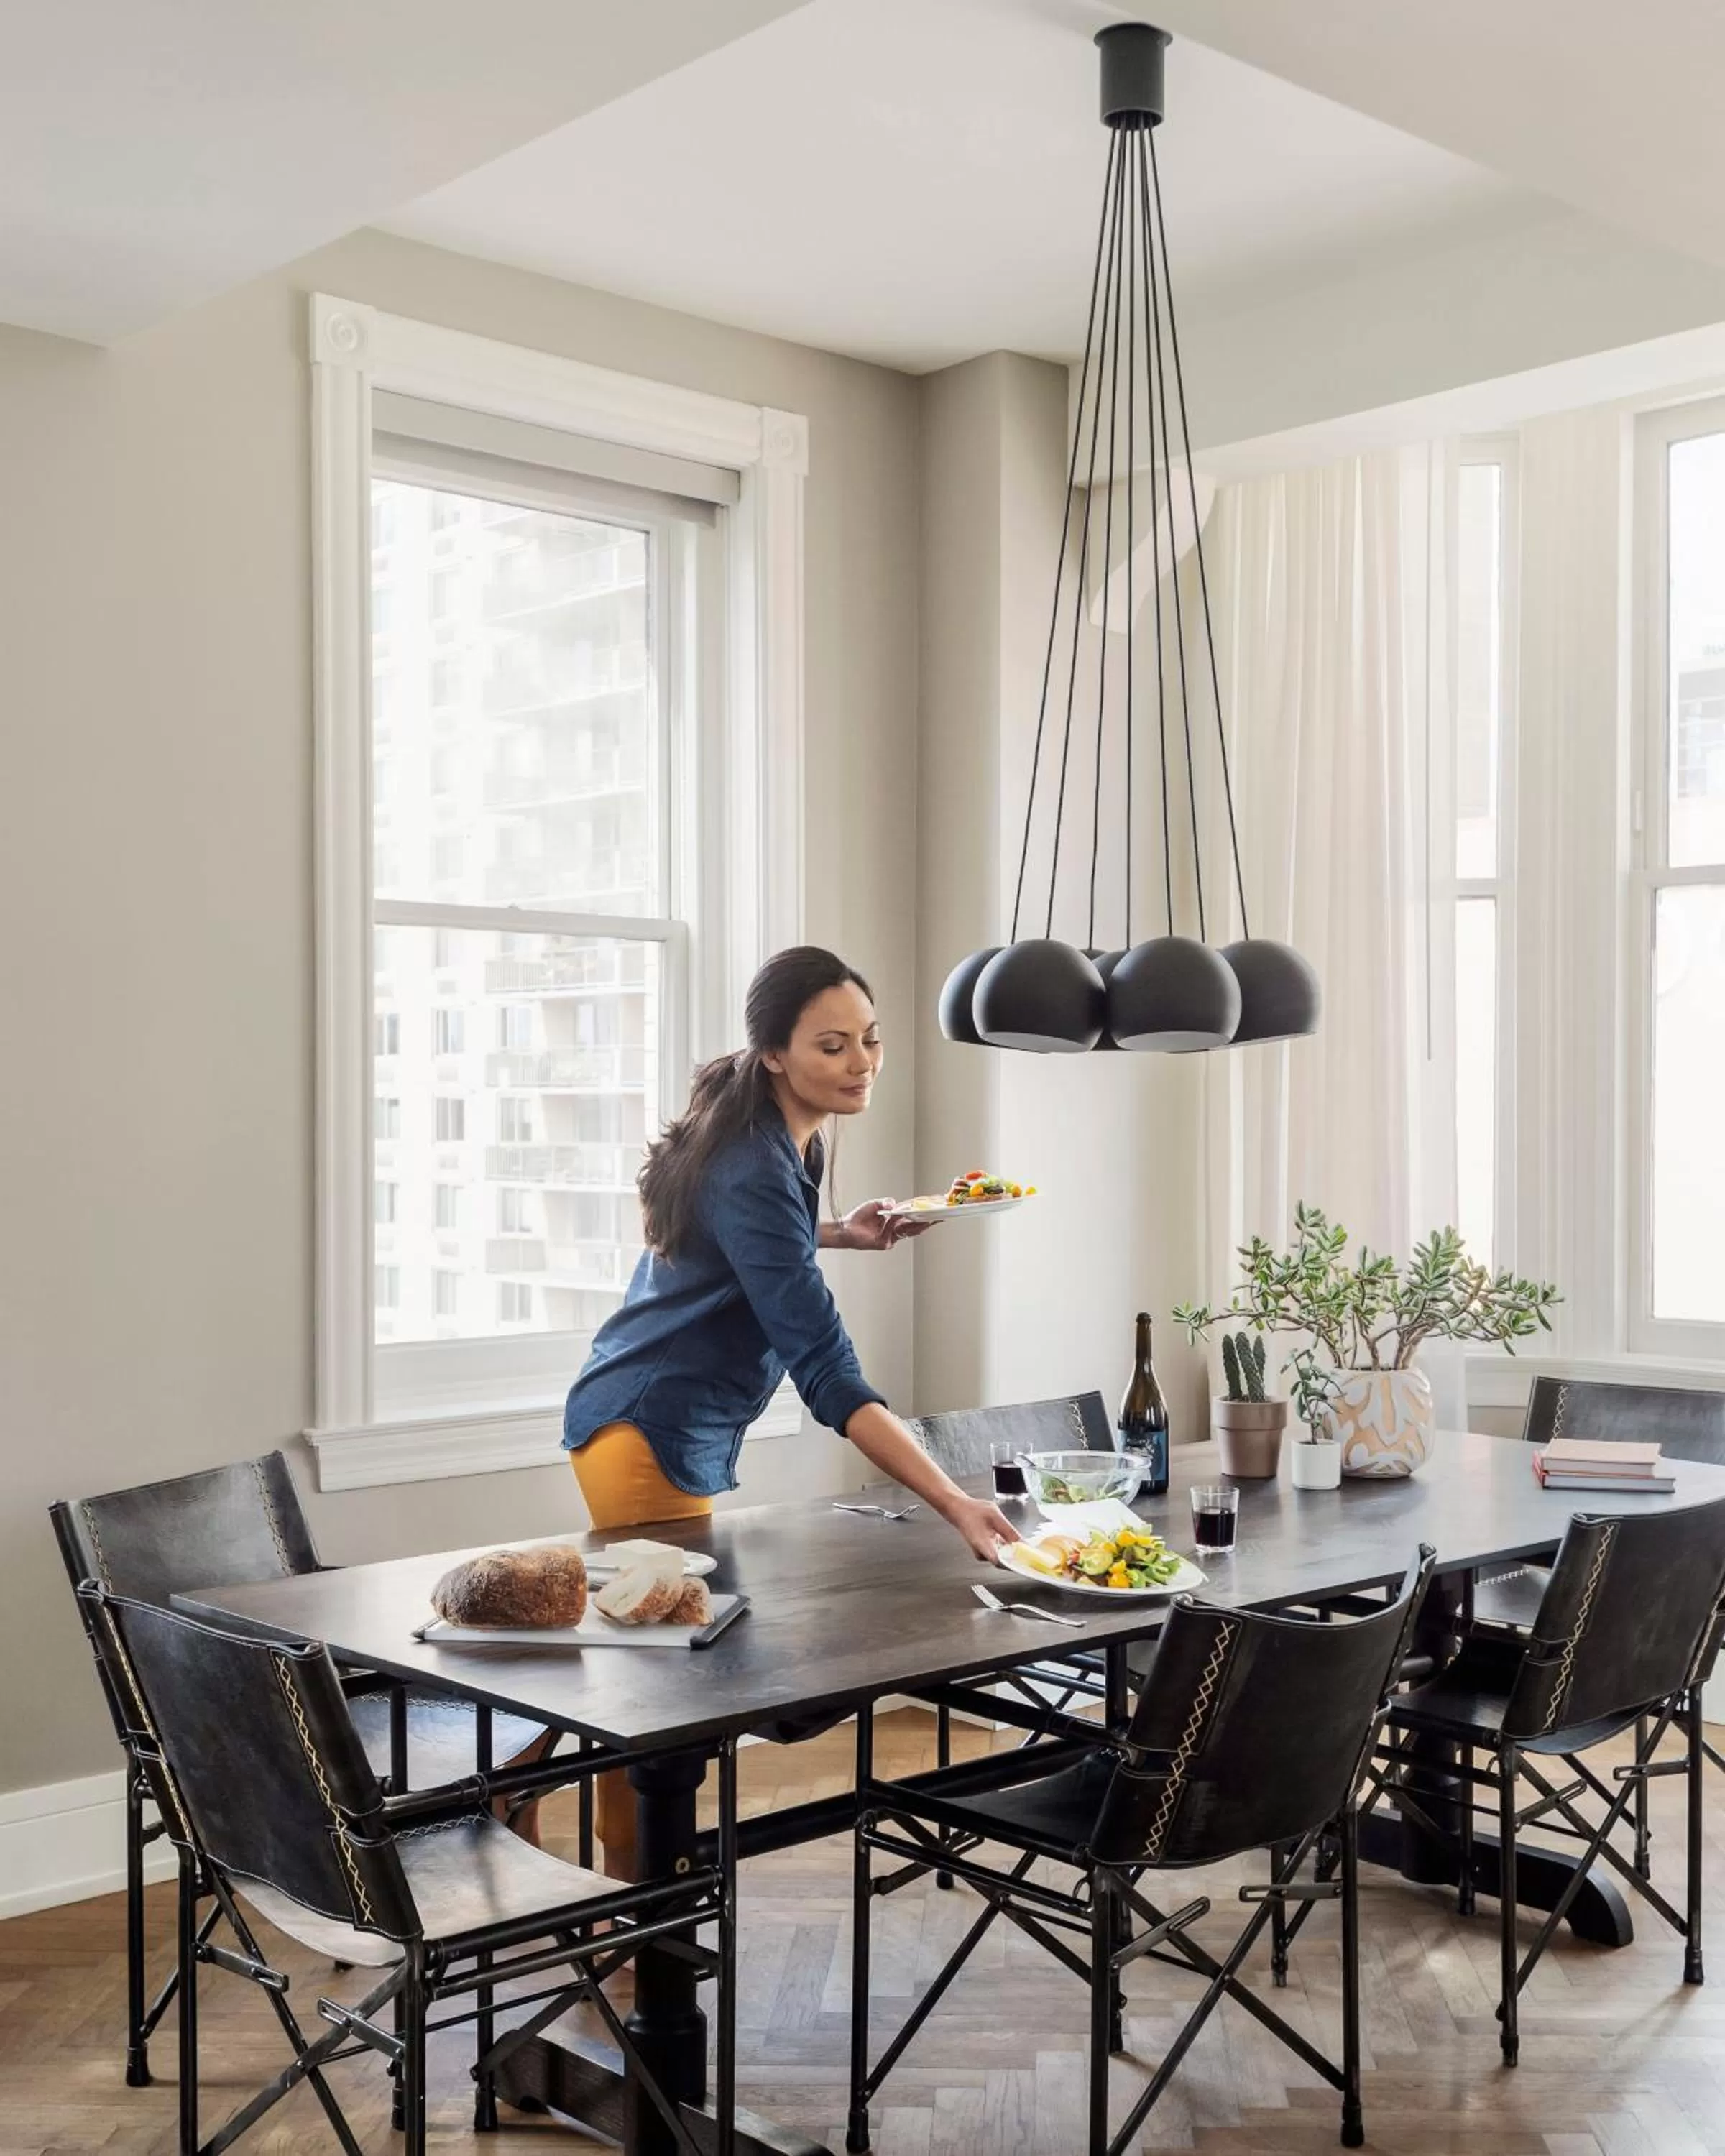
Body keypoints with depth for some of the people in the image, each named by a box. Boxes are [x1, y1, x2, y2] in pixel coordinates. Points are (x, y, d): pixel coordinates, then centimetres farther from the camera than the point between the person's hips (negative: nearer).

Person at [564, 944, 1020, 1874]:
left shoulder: (785, 1138, 3)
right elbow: (828, 1373, -33)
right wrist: (954, 1503, -39)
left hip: (688, 1430, 10)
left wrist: (841, 1233, 4)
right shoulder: (754, 1172, -27)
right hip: (654, 1435, -10)